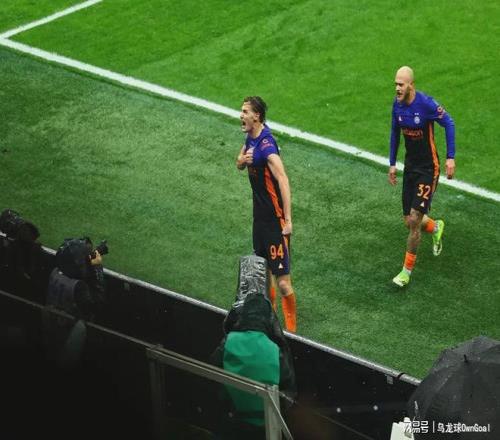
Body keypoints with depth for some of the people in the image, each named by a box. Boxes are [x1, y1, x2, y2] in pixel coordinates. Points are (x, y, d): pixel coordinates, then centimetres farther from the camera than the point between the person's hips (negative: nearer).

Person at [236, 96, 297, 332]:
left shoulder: (267, 146, -24)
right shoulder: (251, 137, 5)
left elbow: (283, 181, -29)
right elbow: (240, 164, 21)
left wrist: (288, 220, -31)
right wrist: (242, 160, -5)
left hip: (275, 219, -10)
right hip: (260, 214, 10)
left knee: (282, 281, -8)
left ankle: (291, 328, 1)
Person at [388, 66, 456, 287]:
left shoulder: (426, 104, -21)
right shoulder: (397, 105, -2)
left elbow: (449, 124, -11)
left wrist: (450, 158, -15)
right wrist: (392, 164, 15)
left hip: (428, 169, -6)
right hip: (410, 167, 6)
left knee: (414, 220, -11)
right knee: (409, 221, 9)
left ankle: (407, 270, 3)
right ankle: (435, 228, 43)